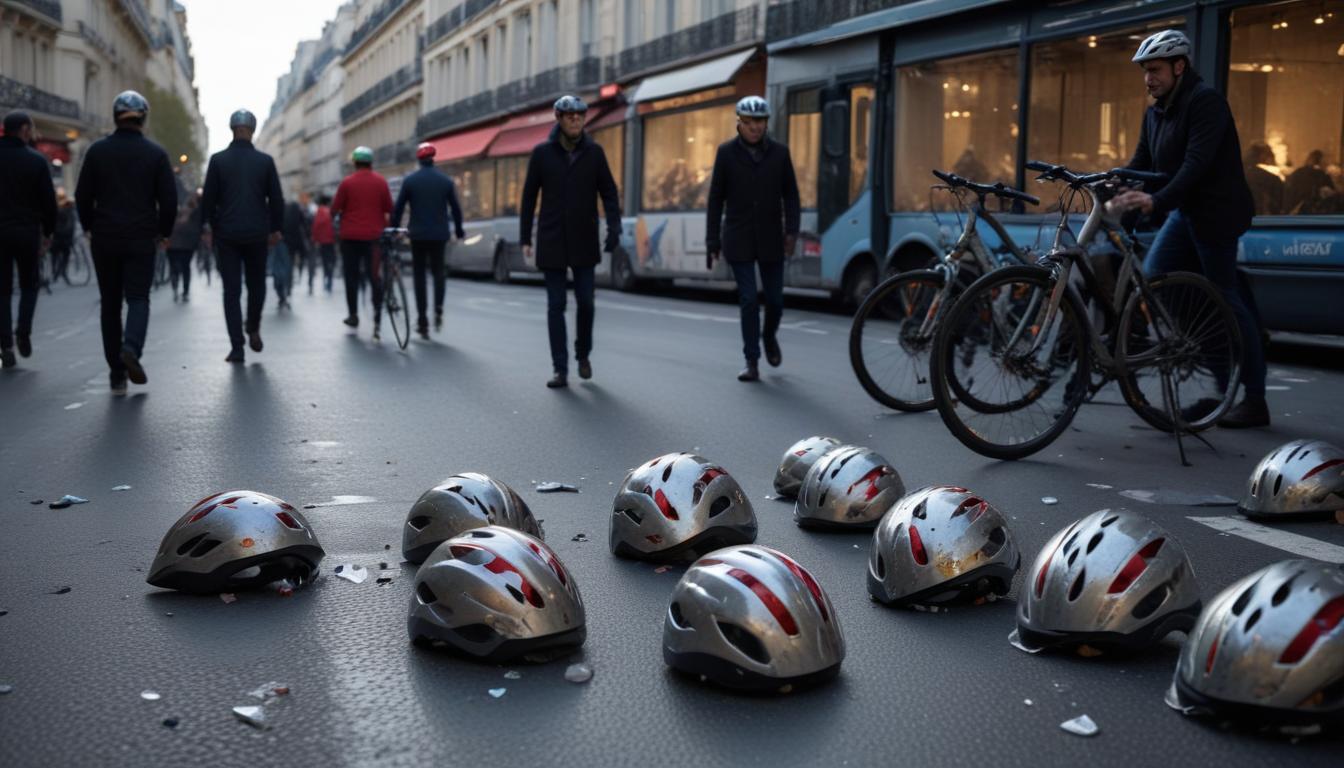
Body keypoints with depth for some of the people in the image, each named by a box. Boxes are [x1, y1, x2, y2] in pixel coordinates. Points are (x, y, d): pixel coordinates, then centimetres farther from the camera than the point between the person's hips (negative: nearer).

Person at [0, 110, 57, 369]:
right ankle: (23, 332, -1)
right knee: (29, 285, 16)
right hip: (27, 231, -1)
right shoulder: (36, 160, -5)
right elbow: (49, 201, -4)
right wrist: (48, 232, 8)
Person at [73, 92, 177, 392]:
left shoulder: (97, 150, 0)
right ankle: (131, 347, -26)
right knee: (138, 297, 4)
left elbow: (82, 195, 1)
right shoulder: (155, 153, -3)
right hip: (141, 238, -1)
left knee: (110, 303, 9)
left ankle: (117, 375, 8)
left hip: (104, 238, 1)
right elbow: (169, 198, -4)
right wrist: (164, 231, 10)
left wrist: (89, 226, 16)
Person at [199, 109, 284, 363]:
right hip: (257, 233, 0)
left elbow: (208, 197, -1)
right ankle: (253, 330, 16)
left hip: (226, 234, 0)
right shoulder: (265, 161, -2)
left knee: (231, 290, 2)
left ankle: (237, 347, -3)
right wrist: (275, 228, 11)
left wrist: (210, 224, 10)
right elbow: (276, 198, 1)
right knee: (256, 284, 20)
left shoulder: (218, 160, -3)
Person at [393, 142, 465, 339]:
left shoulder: (410, 180, -3)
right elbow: (456, 208, 4)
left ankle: (422, 321, 0)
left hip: (418, 235, -1)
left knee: (419, 275, 6)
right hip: (439, 235, 1)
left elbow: (398, 208, -3)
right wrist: (459, 231, 15)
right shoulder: (446, 180, 1)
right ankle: (438, 308, -7)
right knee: (438, 271, 17)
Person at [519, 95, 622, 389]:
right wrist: (525, 238, 0)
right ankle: (560, 370, 3)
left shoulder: (594, 152, 1)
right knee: (556, 306, 0)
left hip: (584, 241, 1)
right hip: (552, 242, -1)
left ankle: (583, 354, 27)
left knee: (585, 301, 3)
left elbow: (608, 192, 2)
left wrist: (614, 227, -13)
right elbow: (529, 197, 2)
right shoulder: (542, 152, -1)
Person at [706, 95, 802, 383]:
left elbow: (790, 195, 3)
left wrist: (791, 231, -10)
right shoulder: (727, 152, -2)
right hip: (739, 240, -1)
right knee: (748, 299, -5)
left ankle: (769, 336, 39)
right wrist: (713, 241, -2)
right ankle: (752, 362, 2)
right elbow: (716, 198, 0)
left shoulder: (779, 152, 2)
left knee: (774, 297, 7)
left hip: (771, 240, 2)